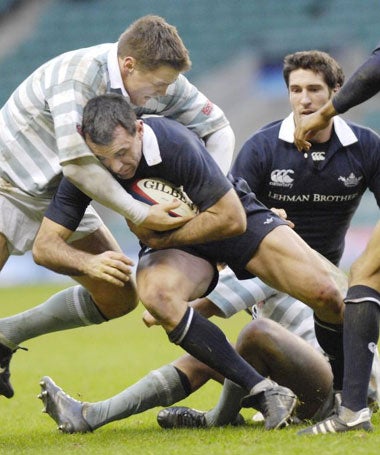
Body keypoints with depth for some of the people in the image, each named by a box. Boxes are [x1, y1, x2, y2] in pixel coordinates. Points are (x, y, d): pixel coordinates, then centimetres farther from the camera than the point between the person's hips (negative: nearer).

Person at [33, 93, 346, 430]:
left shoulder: (175, 144, -33)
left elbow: (232, 219, -28)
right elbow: (45, 246, -17)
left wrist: (162, 240, -24)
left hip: (236, 219, -2)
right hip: (172, 243, 2)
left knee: (324, 292, -20)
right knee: (155, 293, -34)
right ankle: (261, 392, -31)